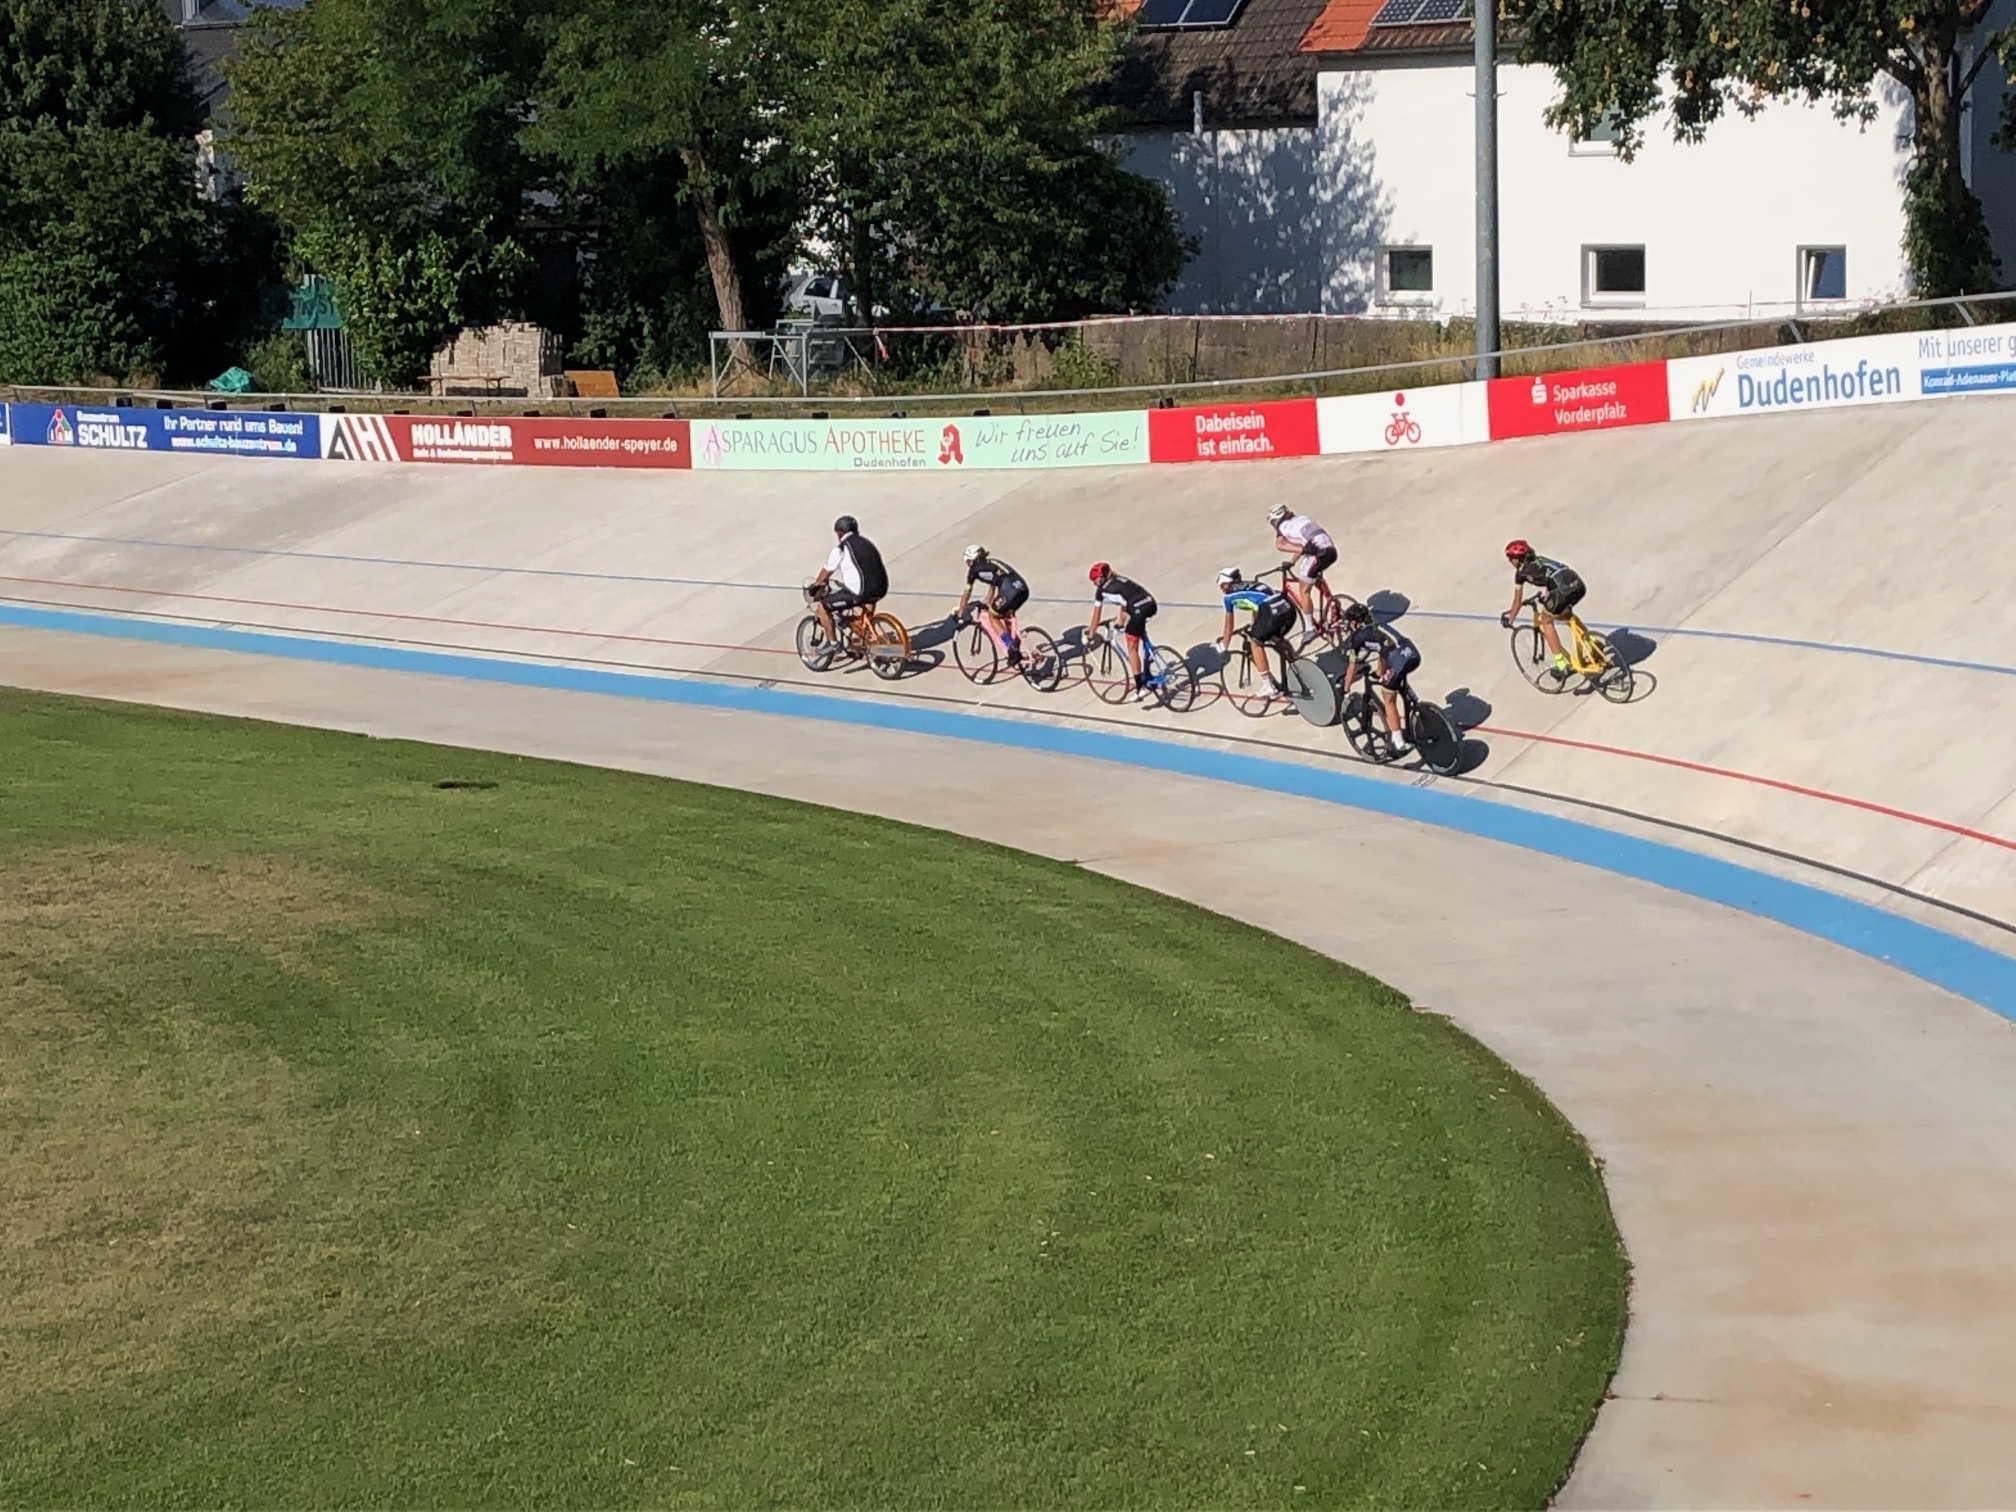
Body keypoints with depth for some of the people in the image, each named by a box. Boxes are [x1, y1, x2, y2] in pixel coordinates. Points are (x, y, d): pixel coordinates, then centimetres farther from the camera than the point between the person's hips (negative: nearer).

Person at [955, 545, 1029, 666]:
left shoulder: (975, 569, 14)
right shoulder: (992, 563, 33)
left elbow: (967, 594, 21)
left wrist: (960, 613, 30)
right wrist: (987, 602, 57)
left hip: (1009, 589, -7)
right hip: (1023, 587, 7)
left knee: (992, 616, 13)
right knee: (1008, 615, 29)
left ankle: (1011, 648, 1)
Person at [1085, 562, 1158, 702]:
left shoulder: (1101, 590, 11)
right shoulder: (1119, 581, 30)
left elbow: (1096, 616, 16)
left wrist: (1090, 636, 26)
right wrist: (1121, 623, 55)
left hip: (1139, 610, -7)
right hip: (1151, 604, 7)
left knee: (1132, 649, 3)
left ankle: (1140, 688, 1)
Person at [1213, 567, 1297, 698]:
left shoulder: (1229, 595, 18)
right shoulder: (1251, 585, 35)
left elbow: (1229, 625, 26)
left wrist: (1223, 647, 38)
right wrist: (1254, 628, 62)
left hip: (1272, 611, -6)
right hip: (1289, 607, 7)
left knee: (1256, 644, 15)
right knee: (1277, 639, 31)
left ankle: (1268, 686, 12)